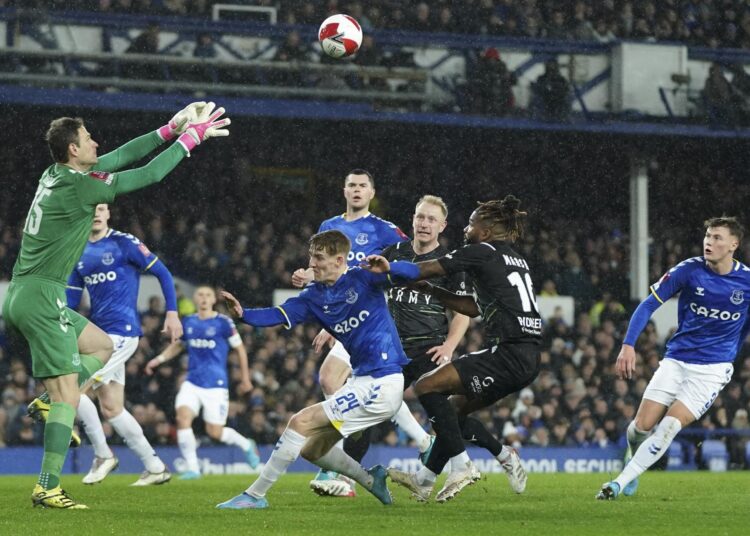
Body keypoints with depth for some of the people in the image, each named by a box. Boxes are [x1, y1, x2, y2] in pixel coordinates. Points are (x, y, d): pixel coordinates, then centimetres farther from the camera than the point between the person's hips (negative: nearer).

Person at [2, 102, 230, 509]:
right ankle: (47, 489, -14)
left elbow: (119, 157, 20)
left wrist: (168, 130, 20)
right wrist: (191, 137, 3)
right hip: (40, 296, -10)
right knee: (67, 394, -10)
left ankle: (50, 404, 9)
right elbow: (151, 174, -8)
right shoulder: (79, 186, -16)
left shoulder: (55, 175, 9)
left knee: (102, 346, 23)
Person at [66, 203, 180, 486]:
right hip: (101, 334, 8)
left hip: (122, 332, -8)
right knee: (110, 408, 8)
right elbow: (71, 298, 16)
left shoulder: (124, 243, -6)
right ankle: (155, 467, 17)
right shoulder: (79, 253, 13)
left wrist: (172, 313, -10)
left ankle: (103, 455, -1)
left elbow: (162, 273, -3)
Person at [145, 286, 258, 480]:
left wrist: (245, 378, 6)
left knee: (215, 432, -1)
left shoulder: (223, 322, -6)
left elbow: (239, 348, 3)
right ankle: (192, 468, -11)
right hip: (192, 382, 4)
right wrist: (159, 359, 10)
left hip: (216, 385, -4)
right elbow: (177, 345, 24)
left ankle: (246, 445, 31)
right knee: (183, 417, -20)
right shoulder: (188, 323, 6)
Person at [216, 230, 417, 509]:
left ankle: (254, 495, -7)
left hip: (381, 384, -8)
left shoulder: (362, 279, -8)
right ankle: (371, 479, 27)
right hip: (361, 381, 8)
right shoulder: (315, 296, 8)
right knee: (312, 450, 13)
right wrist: (243, 313, -24)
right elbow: (278, 315, -6)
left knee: (301, 422, -12)